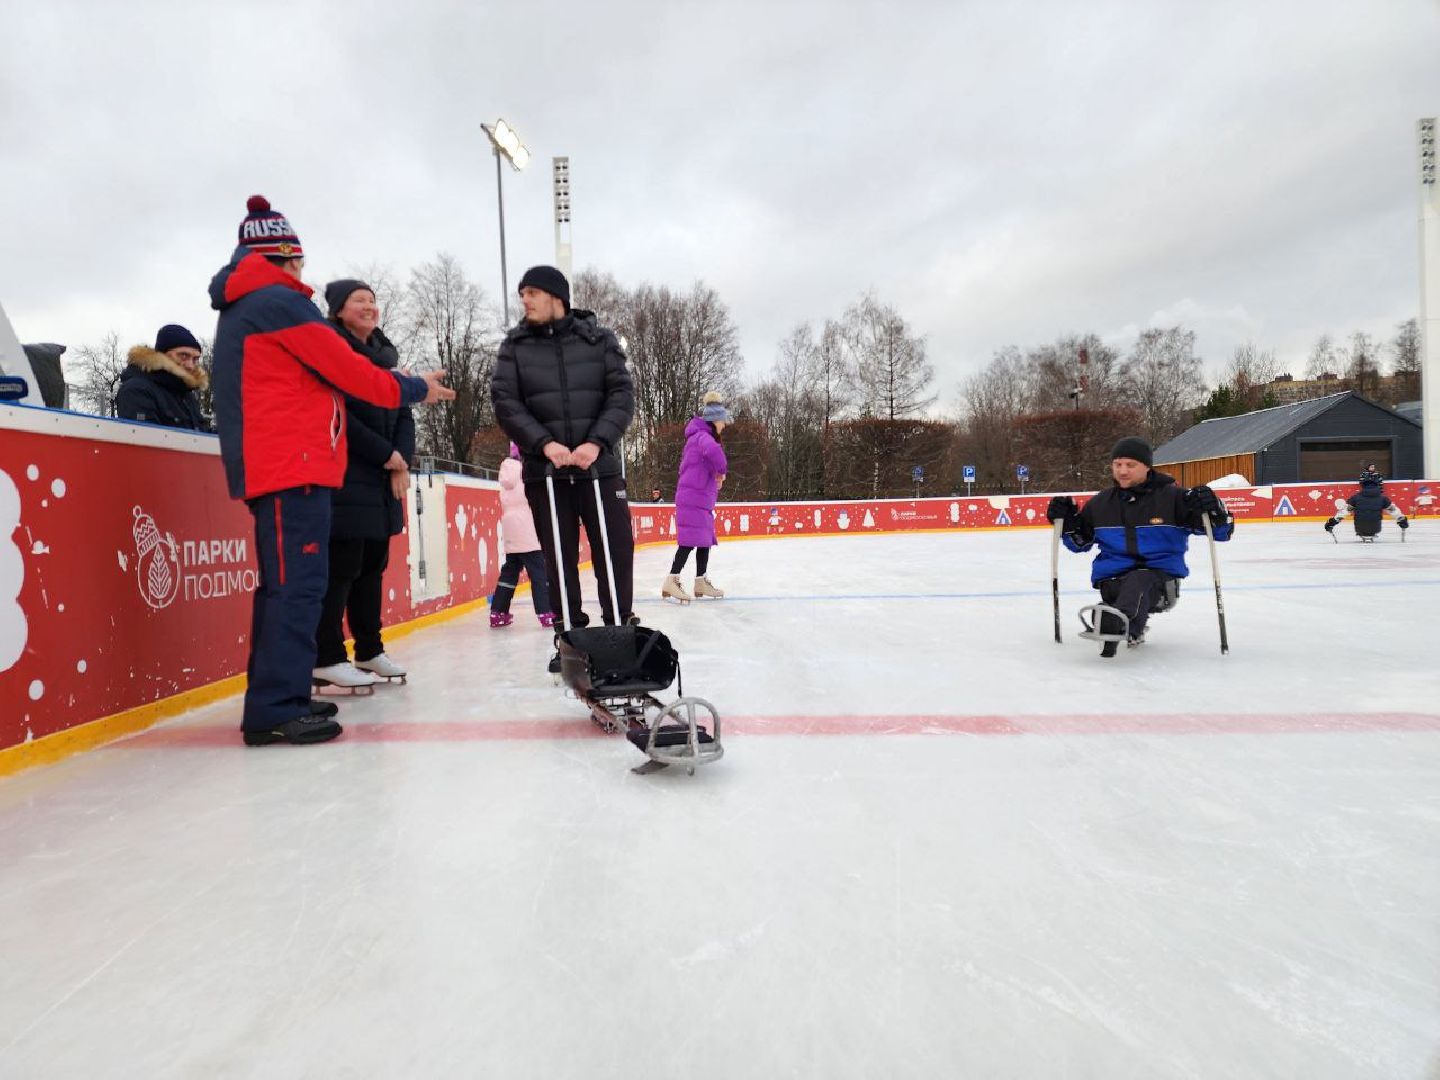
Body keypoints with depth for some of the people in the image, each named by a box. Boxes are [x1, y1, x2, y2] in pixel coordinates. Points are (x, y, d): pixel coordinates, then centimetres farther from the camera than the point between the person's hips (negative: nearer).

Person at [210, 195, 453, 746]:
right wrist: (413, 388, 5)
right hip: (293, 466, -10)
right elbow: (346, 370, -8)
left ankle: (274, 698, 19)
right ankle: (277, 708, -11)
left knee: (285, 584, 13)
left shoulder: (238, 311, 23)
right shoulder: (280, 300, -7)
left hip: (269, 467, 10)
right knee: (298, 583, -11)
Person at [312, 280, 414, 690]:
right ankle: (326, 658, 0)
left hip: (383, 479, 8)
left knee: (373, 564, 11)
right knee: (341, 567, -8)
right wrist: (385, 454, -13)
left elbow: (404, 413, 14)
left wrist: (402, 463, -1)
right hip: (344, 477, -8)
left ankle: (369, 651, 20)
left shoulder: (385, 355, 17)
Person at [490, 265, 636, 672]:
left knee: (617, 548, 1)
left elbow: (622, 395, -1)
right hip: (543, 469, 1)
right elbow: (505, 402, -2)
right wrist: (544, 443, -16)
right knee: (559, 557, 5)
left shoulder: (599, 339, 5)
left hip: (599, 465, 0)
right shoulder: (515, 346, 7)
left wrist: (597, 443, -15)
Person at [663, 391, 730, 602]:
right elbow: (713, 450, -37)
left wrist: (717, 474, 8)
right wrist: (722, 469, -20)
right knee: (690, 541, -13)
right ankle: (671, 581, -13)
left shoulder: (701, 436, 20)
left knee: (705, 539, 14)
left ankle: (701, 581, 22)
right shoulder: (703, 436, -13)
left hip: (701, 498, 10)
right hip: (693, 497, -10)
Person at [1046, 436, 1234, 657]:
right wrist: (1067, 521, 4)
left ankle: (1117, 624, -67)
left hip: (1160, 574, -5)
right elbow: (1080, 542, 24)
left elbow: (1222, 531, 0)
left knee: (1137, 582, -40)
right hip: (1113, 574, 5)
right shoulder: (1101, 503, 12)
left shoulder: (1172, 496, 1)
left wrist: (1212, 509, -23)